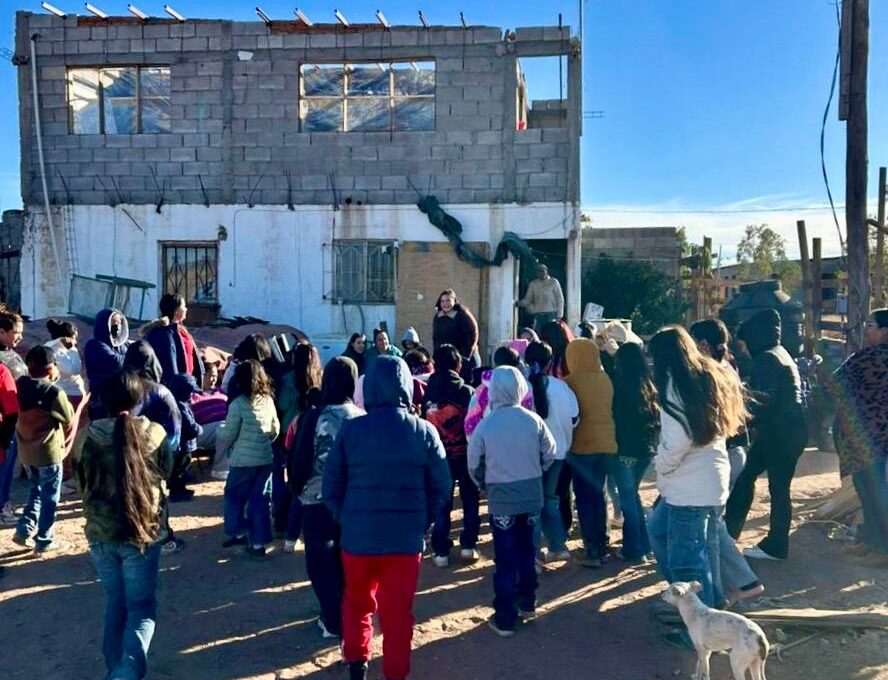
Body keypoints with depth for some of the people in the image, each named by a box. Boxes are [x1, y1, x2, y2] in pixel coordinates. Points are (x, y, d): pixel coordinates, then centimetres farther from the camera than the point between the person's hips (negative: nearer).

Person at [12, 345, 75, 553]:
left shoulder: (20, 386, -4)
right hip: (49, 452, -6)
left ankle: (24, 530, 19)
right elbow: (69, 419, -9)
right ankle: (44, 540, 15)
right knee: (50, 497, 9)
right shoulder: (54, 392, -21)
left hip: (26, 451, 6)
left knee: (36, 490, 26)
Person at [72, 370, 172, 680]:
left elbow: (81, 484, 7)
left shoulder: (86, 437, -8)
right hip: (143, 531, -2)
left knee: (115, 603, 21)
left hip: (100, 532, 2)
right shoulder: (155, 433, -9)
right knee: (141, 607, 8)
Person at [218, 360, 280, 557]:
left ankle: (238, 533, 24)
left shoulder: (238, 404, -15)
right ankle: (258, 542, 13)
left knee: (234, 496, 17)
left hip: (243, 460, -5)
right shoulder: (268, 401, 1)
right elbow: (275, 429, 9)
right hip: (265, 458, 5)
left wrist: (221, 448, 12)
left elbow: (228, 434, -8)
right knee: (261, 500, 10)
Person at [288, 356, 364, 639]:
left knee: (322, 563, 12)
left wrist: (298, 488, 8)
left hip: (319, 501, -3)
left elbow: (299, 460, -9)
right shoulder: (363, 418, -7)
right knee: (347, 561, 20)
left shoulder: (314, 418, -15)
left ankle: (334, 621, 16)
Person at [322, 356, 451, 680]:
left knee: (357, 603, 24)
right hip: (406, 537, -1)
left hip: (358, 535, 1)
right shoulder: (424, 431, -6)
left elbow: (331, 488, 0)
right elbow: (441, 488, -2)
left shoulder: (350, 429, -7)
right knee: (398, 612, 13)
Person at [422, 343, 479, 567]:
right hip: (465, 454, -1)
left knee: (442, 503, 9)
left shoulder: (428, 393, -5)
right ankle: (468, 545, 18)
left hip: (439, 456, 2)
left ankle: (441, 551, 10)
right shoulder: (467, 392, -10)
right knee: (470, 500, 16)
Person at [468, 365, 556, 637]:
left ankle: (505, 618, 11)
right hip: (532, 497, 3)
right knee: (526, 551, 20)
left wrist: (485, 485, 14)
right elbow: (549, 454, 2)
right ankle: (527, 603, 34)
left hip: (502, 501, -3)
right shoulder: (533, 420, -8)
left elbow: (474, 465, -5)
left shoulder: (486, 425, -14)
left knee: (505, 559, 5)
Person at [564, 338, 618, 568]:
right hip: (607, 444, 5)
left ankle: (593, 551, 3)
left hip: (582, 446, -5)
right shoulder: (605, 379, 3)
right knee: (598, 494, 18)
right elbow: (609, 409, 11)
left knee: (585, 498, 3)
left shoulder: (570, 381, -11)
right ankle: (602, 544, 25)